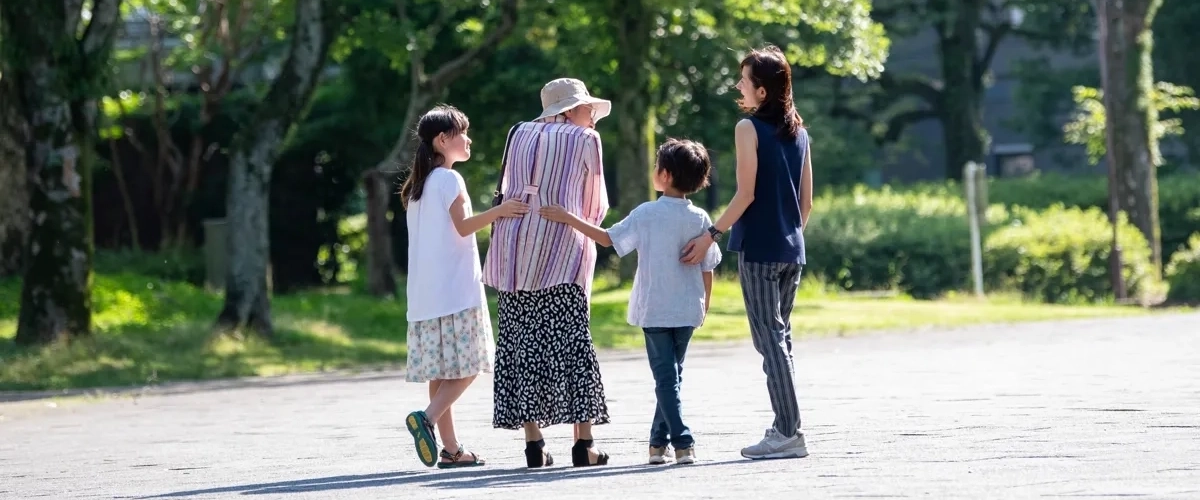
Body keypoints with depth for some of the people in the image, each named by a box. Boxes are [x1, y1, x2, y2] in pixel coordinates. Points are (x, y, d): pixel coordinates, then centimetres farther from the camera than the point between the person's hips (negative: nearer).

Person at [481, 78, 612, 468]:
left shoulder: (519, 135, 16)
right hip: (560, 250, -4)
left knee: (520, 344, 4)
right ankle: (584, 443, -6)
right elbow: (596, 206, 11)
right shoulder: (585, 140, 6)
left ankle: (533, 443, 1)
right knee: (572, 341, -3)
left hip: (512, 251, 4)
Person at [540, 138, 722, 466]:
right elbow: (708, 268, 4)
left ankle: (682, 442, -12)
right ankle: (659, 440, 19)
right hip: (688, 310, 3)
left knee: (666, 377, -1)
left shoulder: (647, 214, -10)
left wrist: (569, 219, 4)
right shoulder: (700, 219, -1)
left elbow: (608, 239, -4)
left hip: (654, 310, -3)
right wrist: (705, 306, 18)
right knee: (673, 374, 15)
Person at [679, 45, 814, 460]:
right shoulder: (798, 131, 11)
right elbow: (806, 200, 13)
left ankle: (788, 432, -8)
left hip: (758, 249, -7)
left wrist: (711, 235, -10)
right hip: (791, 249, 7)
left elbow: (746, 194, -14)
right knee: (780, 336, 13)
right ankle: (787, 428, 12)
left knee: (770, 338, -5)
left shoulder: (749, 128, -10)